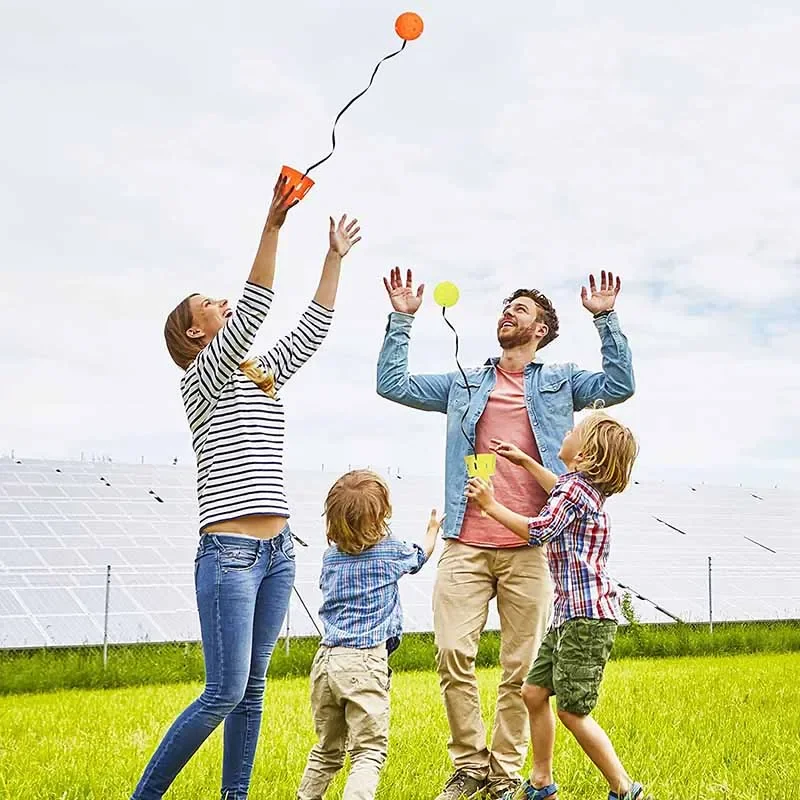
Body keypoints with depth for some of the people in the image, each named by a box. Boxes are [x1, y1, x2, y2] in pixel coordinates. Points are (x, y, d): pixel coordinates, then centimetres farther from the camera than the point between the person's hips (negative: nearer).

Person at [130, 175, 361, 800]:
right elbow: (252, 313, -16)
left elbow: (312, 330, 19)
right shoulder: (201, 378, -3)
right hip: (228, 552, -7)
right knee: (225, 692, -10)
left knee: (252, 687, 8)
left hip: (277, 551, 8)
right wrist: (273, 225, -21)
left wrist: (335, 258, 17)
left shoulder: (263, 377, 19)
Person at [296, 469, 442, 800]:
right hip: (365, 663, -5)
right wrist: (433, 530, 48)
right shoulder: (391, 550, 4)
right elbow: (419, 556, 27)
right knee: (369, 750, -6)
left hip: (326, 659, 5)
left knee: (327, 748, 20)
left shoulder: (330, 556, 12)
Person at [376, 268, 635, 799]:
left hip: (529, 550, -1)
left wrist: (606, 318, -5)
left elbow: (620, 385, 0)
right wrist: (402, 319, 11)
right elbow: (393, 384, 15)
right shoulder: (464, 385, 19)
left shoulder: (561, 383, 14)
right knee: (452, 654, -11)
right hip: (466, 546, 1)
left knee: (521, 667, 1)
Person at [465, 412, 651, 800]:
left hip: (588, 616, -10)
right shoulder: (585, 487, 16)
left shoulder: (576, 487, -13)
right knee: (534, 691, 13)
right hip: (570, 614, 10)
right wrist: (524, 461, 39)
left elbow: (539, 530, -22)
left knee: (572, 709, -7)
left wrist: (491, 505, -13)